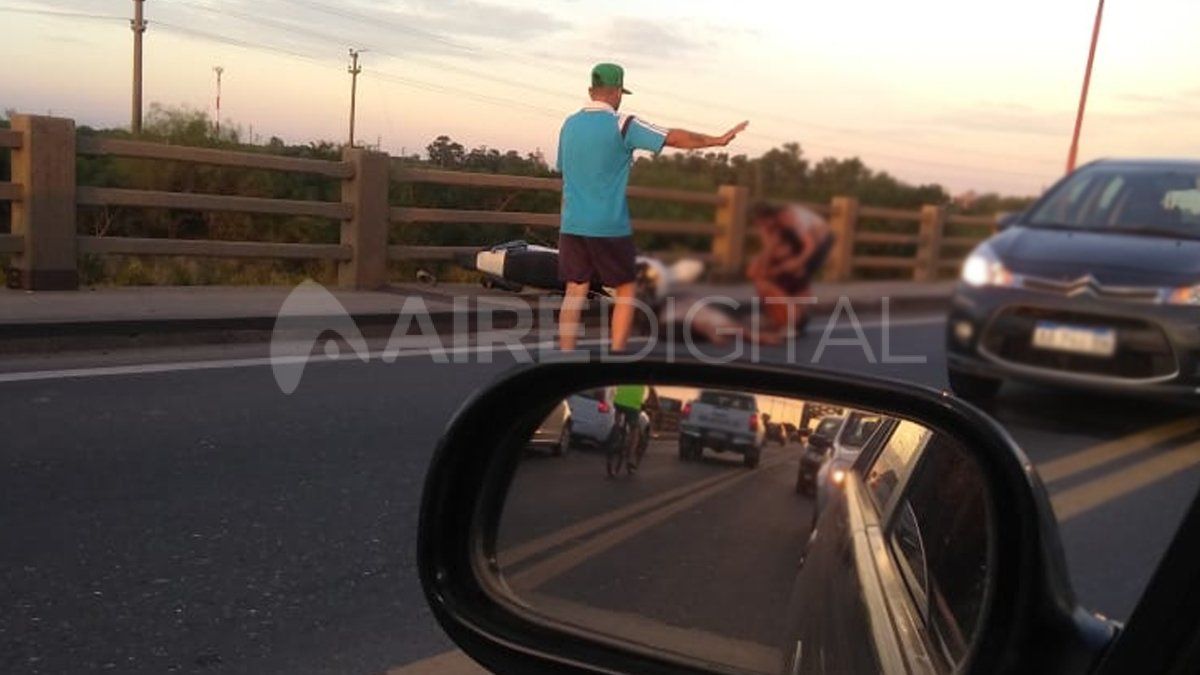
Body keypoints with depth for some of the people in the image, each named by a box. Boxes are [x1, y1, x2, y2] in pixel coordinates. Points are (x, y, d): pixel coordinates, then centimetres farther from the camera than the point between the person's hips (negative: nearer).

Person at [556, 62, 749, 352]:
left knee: (574, 293, 7)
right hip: (610, 226, -5)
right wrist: (718, 140, 2)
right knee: (625, 291, 9)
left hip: (572, 225, 5)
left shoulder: (569, 125, 9)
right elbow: (674, 138, -8)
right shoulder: (622, 125, -9)